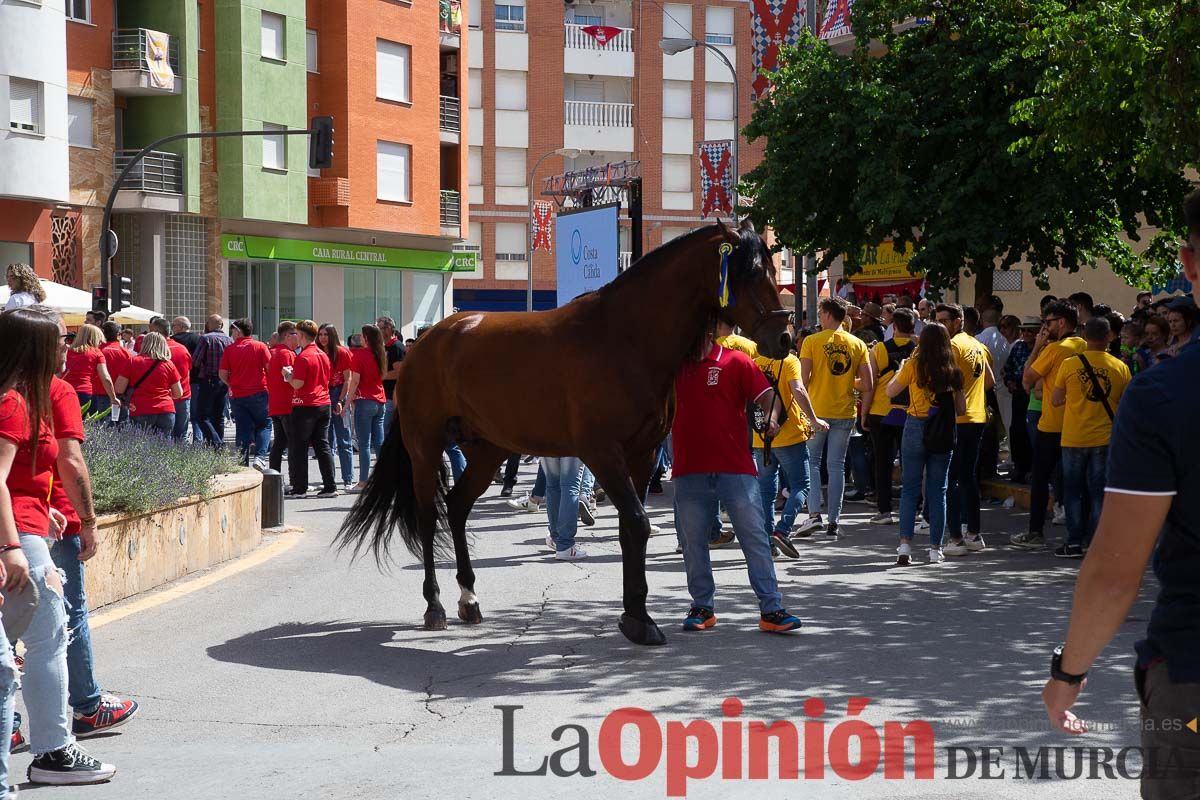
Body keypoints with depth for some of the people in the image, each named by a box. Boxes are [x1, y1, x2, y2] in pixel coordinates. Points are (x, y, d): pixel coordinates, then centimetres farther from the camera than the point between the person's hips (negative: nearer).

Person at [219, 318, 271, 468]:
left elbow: (222, 374, -1)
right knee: (264, 425, 9)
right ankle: (260, 456, -8)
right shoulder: (260, 347, -2)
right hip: (258, 393, -1)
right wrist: (267, 384, 11)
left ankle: (242, 461, 5)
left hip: (237, 395, 1)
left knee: (242, 429, 7)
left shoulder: (229, 349, 0)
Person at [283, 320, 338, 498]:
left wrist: (288, 375, 3)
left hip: (305, 407, -7)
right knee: (323, 445, 9)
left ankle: (299, 488, 3)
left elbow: (297, 384, -17)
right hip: (324, 404, 7)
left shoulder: (303, 357, -14)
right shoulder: (323, 356, 10)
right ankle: (330, 486, 5)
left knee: (299, 448, 2)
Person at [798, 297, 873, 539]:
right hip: (845, 414, 3)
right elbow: (868, 385, 1)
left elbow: (803, 380, -10)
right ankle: (833, 522, 7)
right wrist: (864, 414, 10)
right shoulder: (858, 345, 4)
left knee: (811, 462, 9)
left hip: (816, 411, -3)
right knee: (837, 466, 8)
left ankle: (814, 514, -5)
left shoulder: (811, 341, -6)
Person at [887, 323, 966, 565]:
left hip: (916, 428, -2)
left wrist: (901, 368, 17)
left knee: (909, 489, 4)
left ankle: (905, 545, -6)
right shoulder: (953, 370, 1)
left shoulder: (914, 365, -6)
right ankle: (935, 549, 8)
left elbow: (891, 391, 3)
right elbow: (961, 408, 4)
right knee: (938, 490, 8)